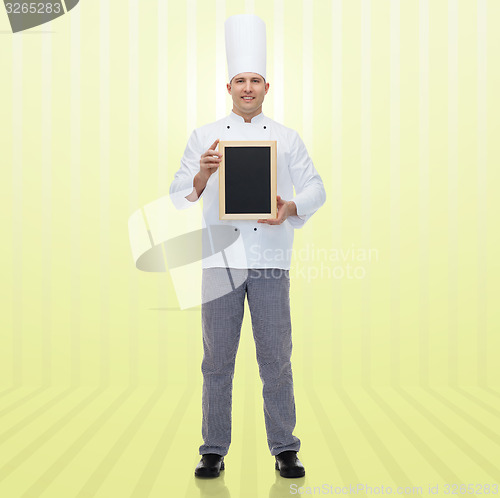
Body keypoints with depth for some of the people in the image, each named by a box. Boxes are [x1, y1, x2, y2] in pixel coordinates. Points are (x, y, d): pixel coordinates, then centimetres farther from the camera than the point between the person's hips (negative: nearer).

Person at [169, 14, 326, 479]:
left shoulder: (285, 138, 11)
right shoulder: (205, 135, 10)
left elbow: (315, 188, 9)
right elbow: (179, 195, 5)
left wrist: (290, 207, -11)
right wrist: (202, 174, -15)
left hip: (270, 260, 0)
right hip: (221, 259, 0)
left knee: (276, 359, 3)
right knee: (218, 361, 5)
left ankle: (284, 450, 17)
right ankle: (214, 450, 18)